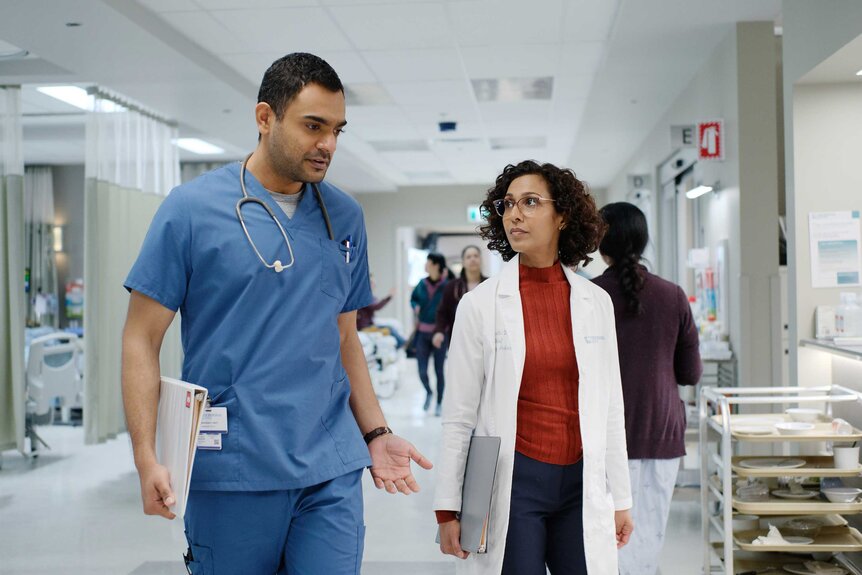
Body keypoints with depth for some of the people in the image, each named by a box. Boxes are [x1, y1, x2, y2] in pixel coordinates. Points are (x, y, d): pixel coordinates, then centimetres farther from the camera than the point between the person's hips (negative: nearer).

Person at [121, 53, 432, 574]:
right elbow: (142, 340, -4)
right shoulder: (192, 208, -5)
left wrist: (377, 434, 8)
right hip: (231, 472, -2)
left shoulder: (346, 218, 7)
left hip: (332, 471, 3)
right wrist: (147, 459, -13)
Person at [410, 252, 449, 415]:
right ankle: (428, 392, 32)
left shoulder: (447, 285, -12)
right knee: (422, 371, 2)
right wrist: (415, 306, 0)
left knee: (439, 371, 6)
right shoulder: (422, 284, 2)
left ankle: (439, 403, 22)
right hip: (423, 333, 4)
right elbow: (413, 299, 20)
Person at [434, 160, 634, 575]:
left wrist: (620, 498, 9)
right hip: (512, 482, -2)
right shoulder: (480, 304, -4)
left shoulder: (596, 302, 4)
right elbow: (459, 414, -3)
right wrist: (447, 509, -4)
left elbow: (609, 406, 7)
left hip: (581, 483, 3)